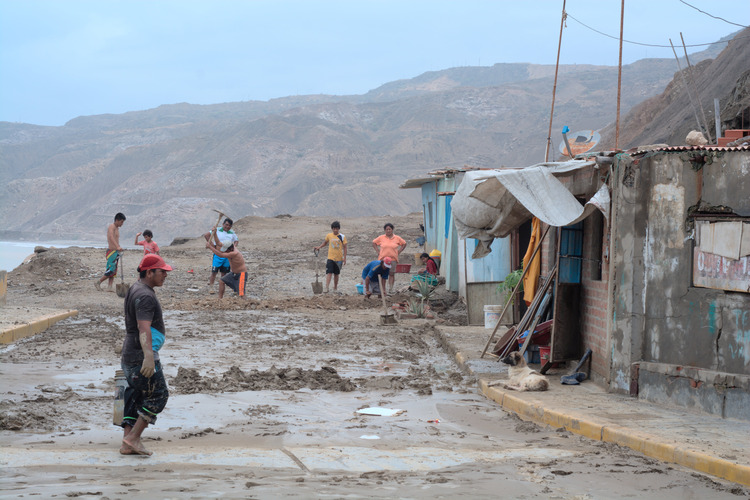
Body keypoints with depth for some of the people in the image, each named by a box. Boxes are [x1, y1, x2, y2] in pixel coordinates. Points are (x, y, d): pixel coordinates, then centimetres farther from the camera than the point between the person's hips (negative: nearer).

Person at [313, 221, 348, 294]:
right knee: (329, 273, -12)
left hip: (339, 258, 0)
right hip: (330, 258, 0)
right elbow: (325, 242, 21)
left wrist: (344, 258, -7)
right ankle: (327, 287, -18)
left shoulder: (342, 237, -4)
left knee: (336, 274, 10)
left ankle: (335, 288, 22)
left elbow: (344, 247, -1)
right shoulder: (329, 235, 1)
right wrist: (319, 247, 8)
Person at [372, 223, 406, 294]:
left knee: (392, 274, 1)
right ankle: (383, 289, 6)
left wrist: (398, 252, 6)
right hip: (382, 259, 0)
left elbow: (404, 244, 15)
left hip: (393, 259, 0)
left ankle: (390, 289, 8)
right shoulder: (381, 238, 4)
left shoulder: (397, 238, 5)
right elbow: (374, 243, 14)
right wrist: (378, 251, 4)